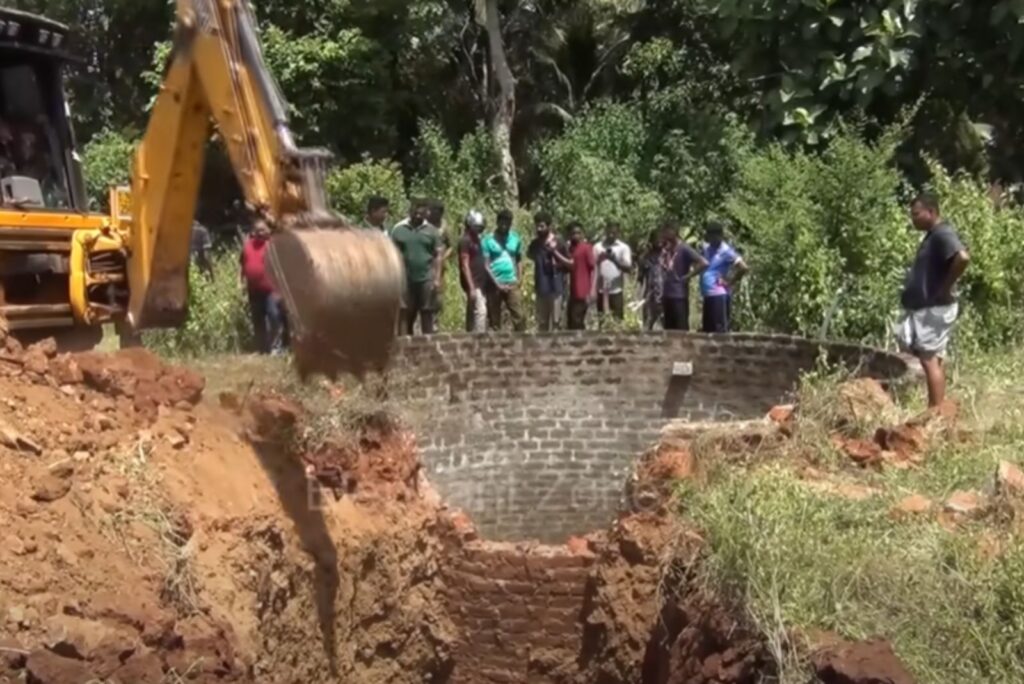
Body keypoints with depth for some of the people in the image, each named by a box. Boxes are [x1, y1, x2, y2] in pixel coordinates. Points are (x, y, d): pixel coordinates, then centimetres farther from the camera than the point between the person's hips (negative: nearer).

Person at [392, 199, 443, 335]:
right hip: (405, 279, 1)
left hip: (426, 278, -1)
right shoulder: (398, 230, 4)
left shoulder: (431, 231, 3)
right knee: (407, 313, 8)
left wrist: (437, 278, -7)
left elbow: (438, 255, 1)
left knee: (427, 312, 1)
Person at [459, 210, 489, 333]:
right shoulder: (465, 241, -12)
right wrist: (471, 287, -21)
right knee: (480, 311, -16)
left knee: (472, 313, 10)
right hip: (473, 284, -9)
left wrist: (491, 279, 17)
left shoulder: (477, 239, 16)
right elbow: (465, 266, -16)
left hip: (480, 283, 9)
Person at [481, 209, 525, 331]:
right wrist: (498, 284, -10)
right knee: (494, 318, 6)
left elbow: (519, 260, 13)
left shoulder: (516, 238, 5)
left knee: (518, 315, -5)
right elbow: (486, 265, -6)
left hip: (512, 284, 2)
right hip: (494, 285, -2)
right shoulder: (489, 240, -4)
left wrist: (519, 279, 1)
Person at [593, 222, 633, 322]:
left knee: (617, 319, -1)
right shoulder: (598, 247, 6)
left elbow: (628, 268, -11)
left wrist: (615, 260, -24)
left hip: (616, 290, -2)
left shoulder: (624, 248, 0)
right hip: (601, 290, 2)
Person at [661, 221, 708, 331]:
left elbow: (704, 263, -19)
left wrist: (687, 276, -14)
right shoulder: (666, 249, 12)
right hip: (667, 294, 8)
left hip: (679, 295, -8)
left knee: (681, 329, -5)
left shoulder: (684, 249, -10)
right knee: (669, 329, 11)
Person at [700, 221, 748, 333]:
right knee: (708, 330, 10)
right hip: (708, 295, 8)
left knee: (720, 330, -8)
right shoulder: (707, 248, 13)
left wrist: (730, 282, -9)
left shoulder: (725, 251, -9)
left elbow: (743, 267, -15)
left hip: (720, 295, -8)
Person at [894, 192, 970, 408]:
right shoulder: (933, 235, 15)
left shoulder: (943, 234, -16)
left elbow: (963, 258, -33)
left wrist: (945, 287, -23)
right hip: (926, 308, 10)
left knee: (930, 359, -8)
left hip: (934, 309, -10)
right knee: (935, 359, 12)